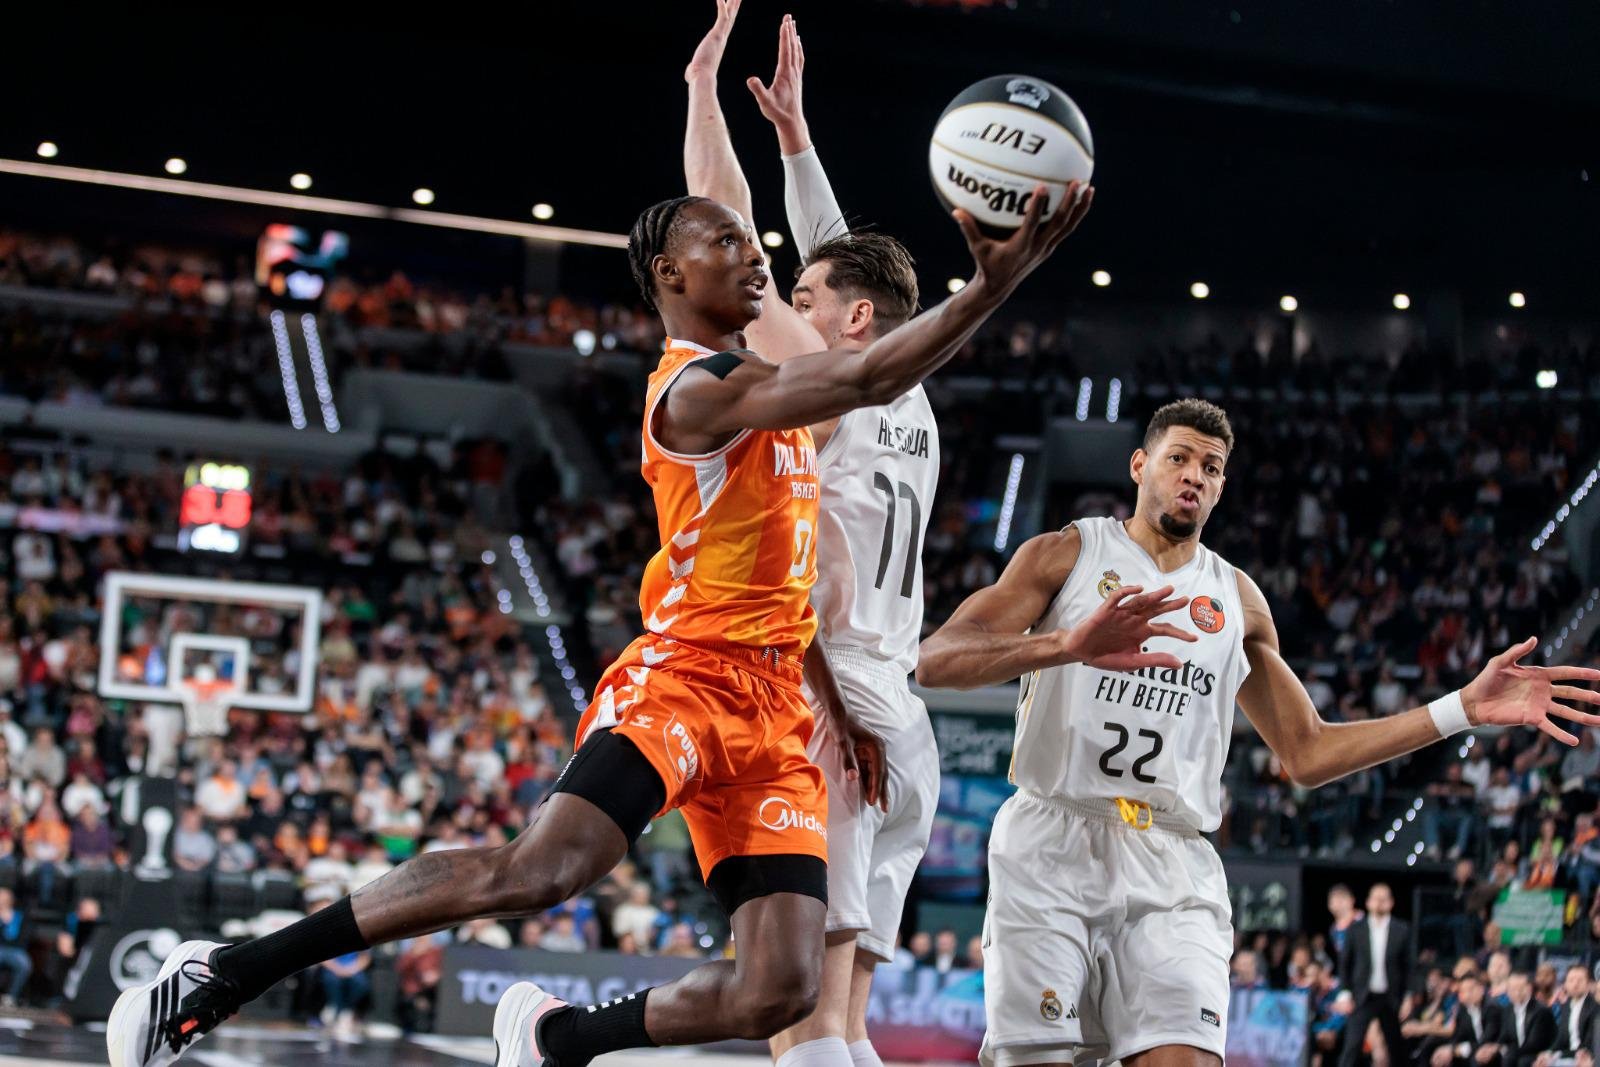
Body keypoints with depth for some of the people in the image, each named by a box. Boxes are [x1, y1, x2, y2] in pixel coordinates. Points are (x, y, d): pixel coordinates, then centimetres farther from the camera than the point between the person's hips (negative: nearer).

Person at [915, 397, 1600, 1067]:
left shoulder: (1237, 600, 21)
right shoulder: (1064, 555, 8)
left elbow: (1307, 754, 24)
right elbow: (935, 660, -6)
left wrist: (1465, 710, 16)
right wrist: (1068, 644, -25)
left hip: (1174, 870, 3)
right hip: (1051, 845, -3)